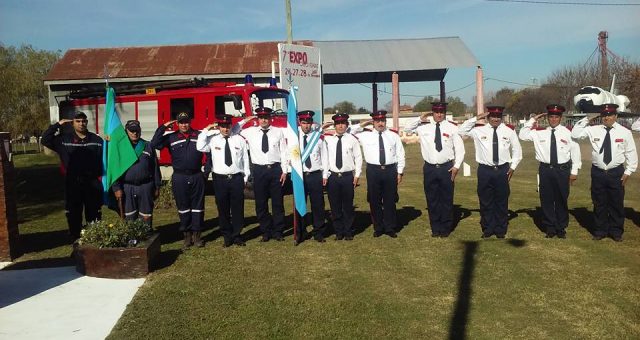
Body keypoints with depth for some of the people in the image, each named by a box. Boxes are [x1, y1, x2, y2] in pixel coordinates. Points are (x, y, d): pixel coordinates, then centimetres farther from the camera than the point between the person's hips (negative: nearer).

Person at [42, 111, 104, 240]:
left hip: (92, 183, -1)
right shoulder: (64, 139, 3)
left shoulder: (96, 140, 1)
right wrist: (57, 125, -6)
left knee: (94, 214, 8)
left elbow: (104, 159, 0)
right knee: (73, 214, 8)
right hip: (72, 183, 1)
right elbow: (45, 140, -1)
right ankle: (76, 239, 18)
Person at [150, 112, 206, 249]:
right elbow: (154, 144, -8)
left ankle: (197, 234, 16)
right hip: (179, 178, 0)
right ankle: (187, 235, 16)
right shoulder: (171, 137, 4)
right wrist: (163, 127, -10)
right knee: (183, 208, 7)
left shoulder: (199, 135, 3)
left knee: (198, 207, 6)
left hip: (197, 176, 0)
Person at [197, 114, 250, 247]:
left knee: (238, 209, 5)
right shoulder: (213, 139, 4)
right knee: (223, 209, 7)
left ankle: (236, 236, 18)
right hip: (220, 179, 0)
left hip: (237, 178, 0)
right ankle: (227, 236, 19)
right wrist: (206, 131, -7)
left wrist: (245, 177, 5)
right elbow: (200, 147, -13)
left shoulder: (239, 140, 5)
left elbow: (245, 159, 7)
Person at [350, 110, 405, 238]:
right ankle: (378, 228, 18)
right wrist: (363, 125, 3)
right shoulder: (366, 135, 6)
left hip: (390, 170, 0)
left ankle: (390, 228, 18)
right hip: (373, 171, 0)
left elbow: (400, 155, 9)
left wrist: (400, 172, 3)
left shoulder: (394, 136, 8)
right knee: (375, 201, 5)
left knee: (390, 201, 6)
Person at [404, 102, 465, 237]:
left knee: (447, 199, 5)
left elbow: (459, 148, 2)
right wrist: (420, 119, 1)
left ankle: (445, 228, 18)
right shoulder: (424, 127, 5)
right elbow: (407, 129, 14)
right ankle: (435, 228, 20)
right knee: (432, 200, 8)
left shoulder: (452, 128, 1)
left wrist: (456, 166, -6)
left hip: (446, 168, -1)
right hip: (430, 168, 2)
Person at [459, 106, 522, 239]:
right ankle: (487, 229, 19)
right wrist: (476, 118, -8)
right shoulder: (479, 130, 2)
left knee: (502, 201, 7)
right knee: (485, 202, 6)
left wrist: (513, 167, 6)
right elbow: (461, 130, -4)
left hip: (502, 170, 1)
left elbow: (517, 150, 13)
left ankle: (501, 230, 20)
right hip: (485, 170, 0)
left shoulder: (509, 131, 4)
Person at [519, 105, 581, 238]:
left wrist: (574, 171, 2)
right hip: (545, 169, 1)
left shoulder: (568, 132, 0)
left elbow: (575, 151, 3)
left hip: (562, 170, -1)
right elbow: (522, 135, -1)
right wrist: (533, 120, -3)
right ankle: (550, 227, 19)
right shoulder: (539, 132, 3)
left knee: (562, 200, 7)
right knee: (546, 200, 6)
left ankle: (561, 228, 22)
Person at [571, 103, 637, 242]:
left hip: (616, 173, -1)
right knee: (599, 203, 10)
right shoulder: (593, 130, 0)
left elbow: (631, 153, 2)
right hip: (598, 172, 1)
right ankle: (600, 230, 24)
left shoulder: (624, 132, -2)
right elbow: (575, 134, 2)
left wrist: (628, 172, -2)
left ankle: (616, 231, 24)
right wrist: (586, 120, -5)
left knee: (616, 203, 8)